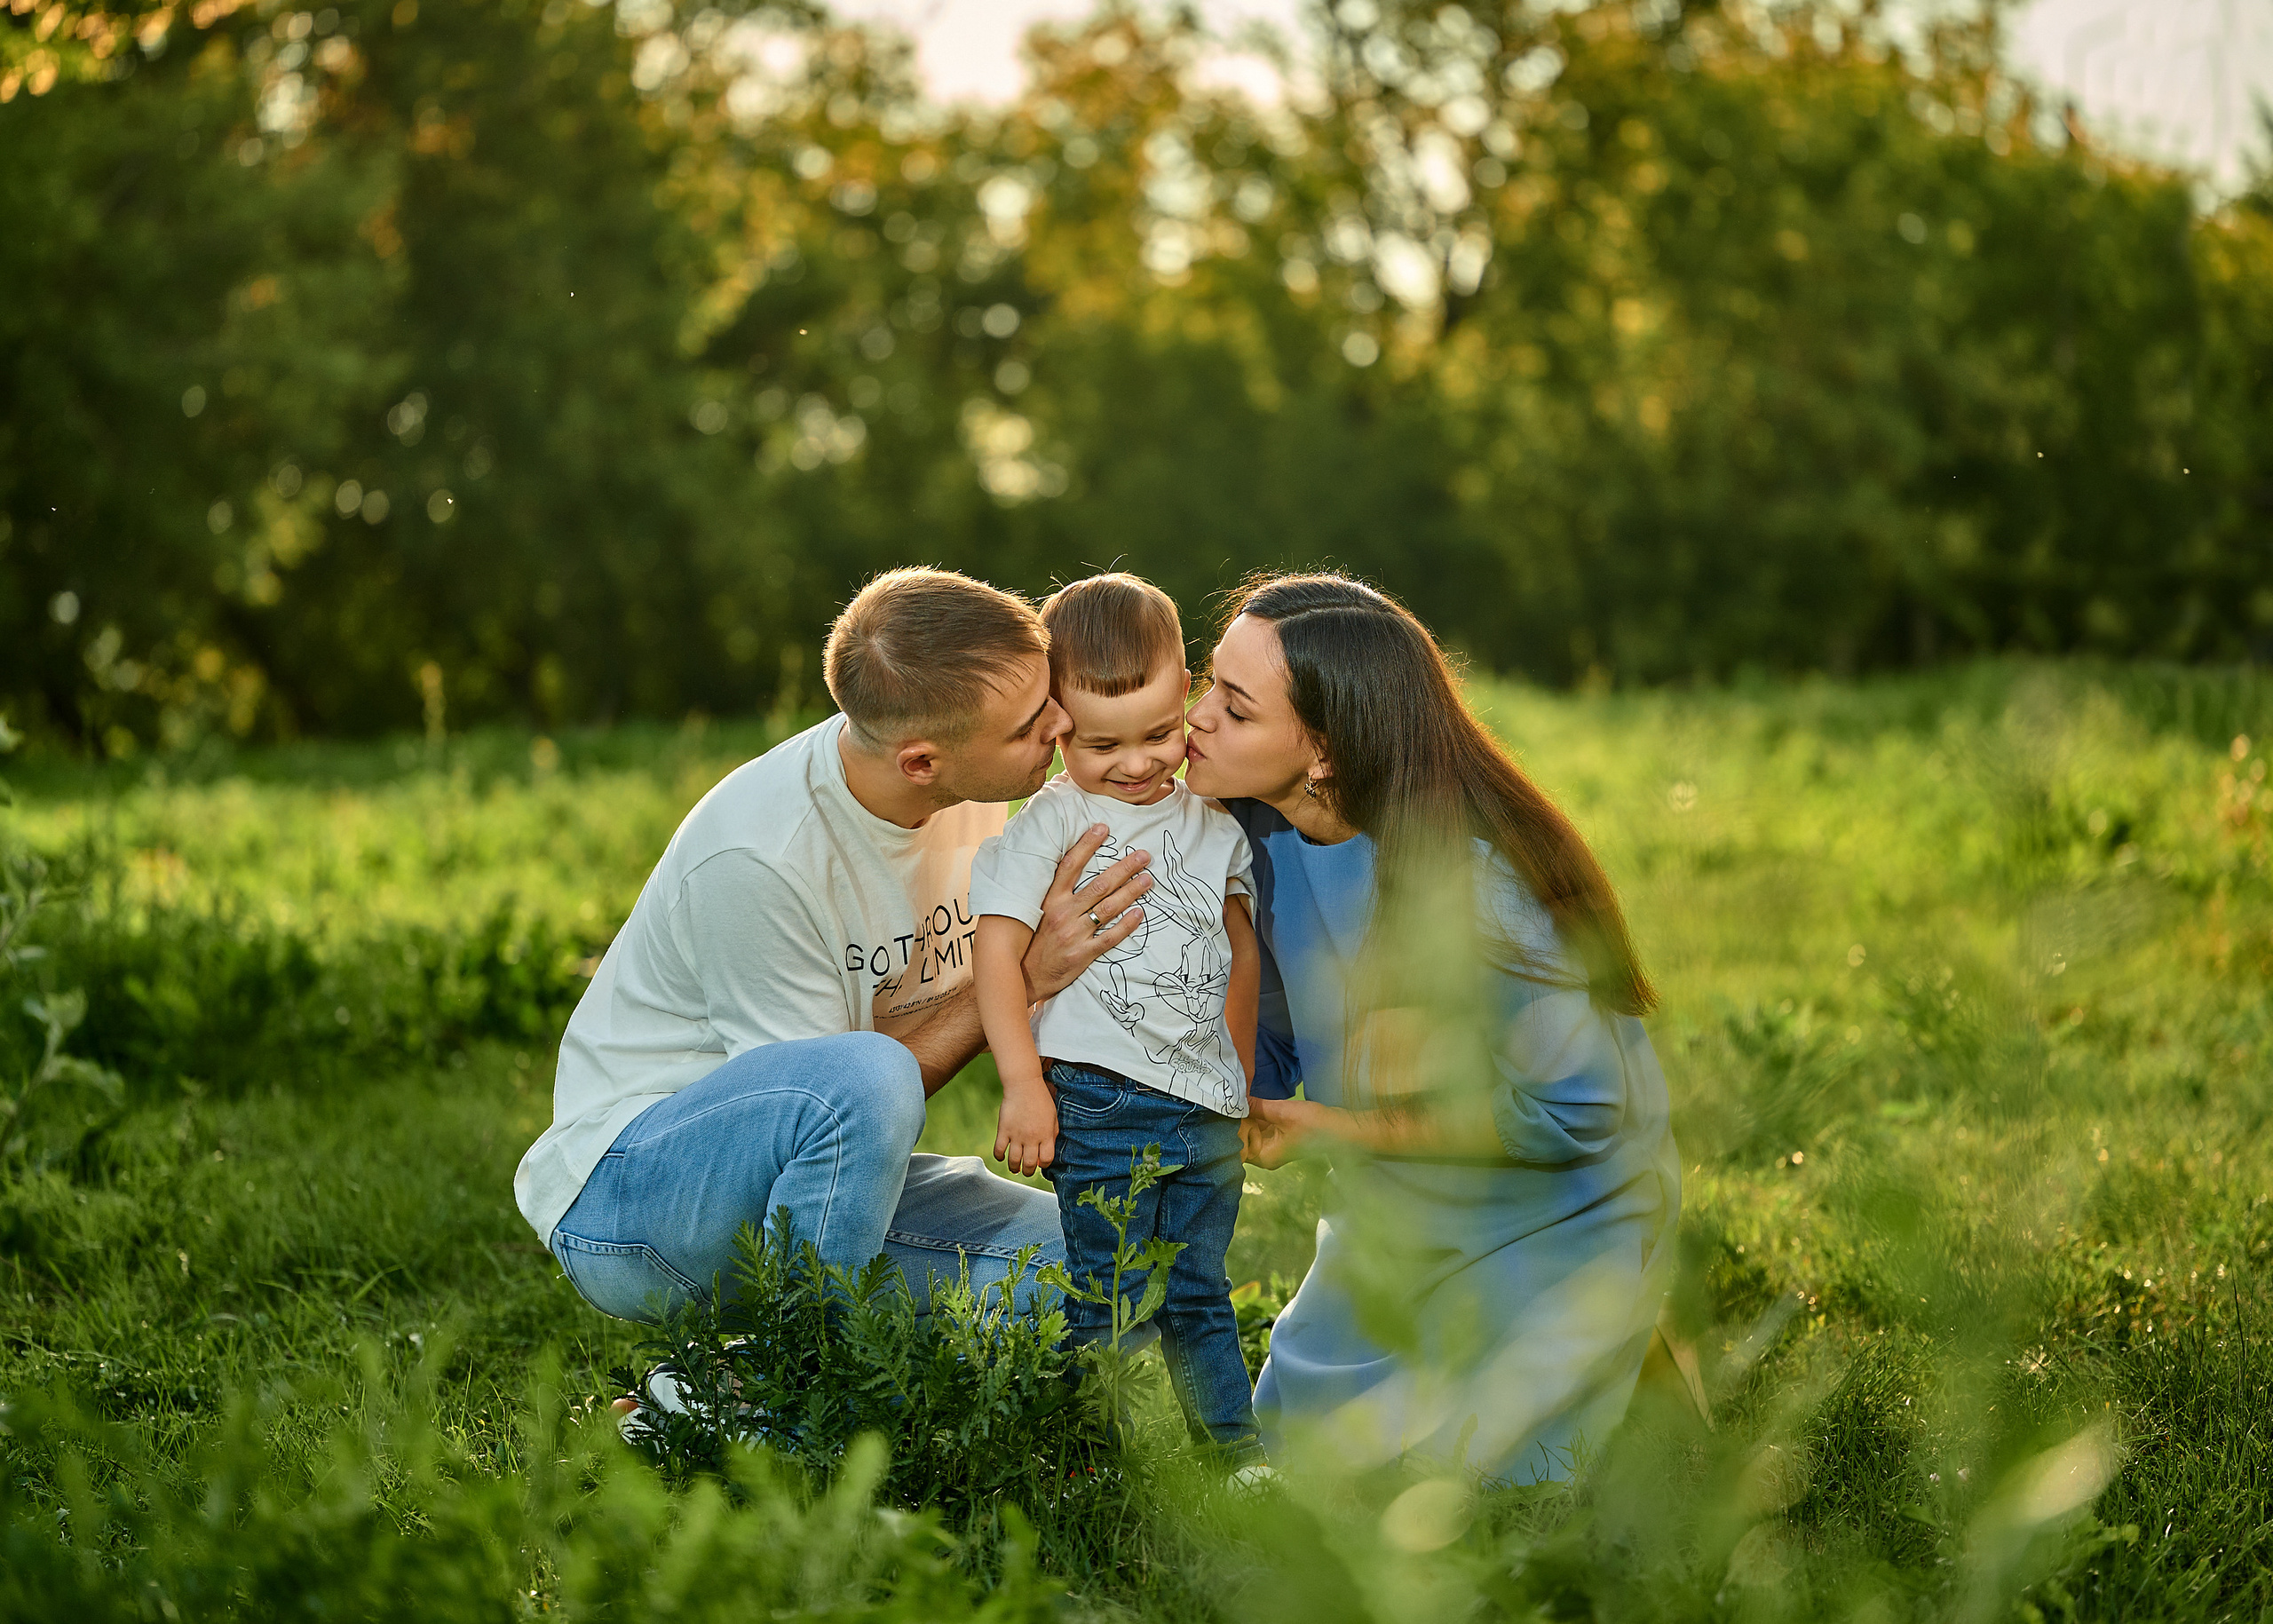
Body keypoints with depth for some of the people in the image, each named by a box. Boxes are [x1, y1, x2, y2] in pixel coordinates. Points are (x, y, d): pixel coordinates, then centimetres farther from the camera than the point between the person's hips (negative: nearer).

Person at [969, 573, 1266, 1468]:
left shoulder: (1212, 823, 11)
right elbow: (997, 948, -12)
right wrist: (1022, 1084, -17)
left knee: (1199, 1292, 16)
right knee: (1104, 1301, -3)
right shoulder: (1051, 823, -6)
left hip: (1205, 1109, 5)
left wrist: (1241, 1082, 22)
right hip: (1097, 1104, -5)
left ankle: (1240, 1448, 26)